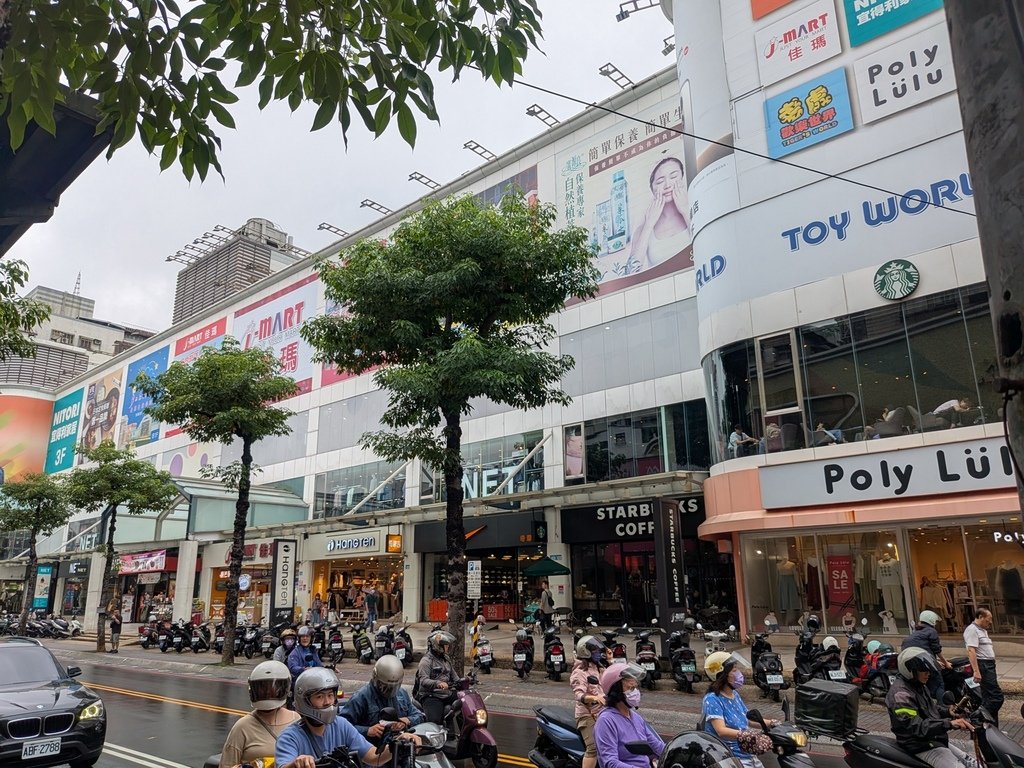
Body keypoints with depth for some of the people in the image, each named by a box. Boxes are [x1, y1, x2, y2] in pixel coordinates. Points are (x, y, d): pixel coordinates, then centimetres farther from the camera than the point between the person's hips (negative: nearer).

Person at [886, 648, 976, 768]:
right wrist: (950, 723, -40)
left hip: (936, 741, 10)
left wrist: (949, 712, 2)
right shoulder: (900, 693, -25)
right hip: (922, 748, -10)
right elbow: (917, 727, -32)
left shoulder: (919, 686, 8)